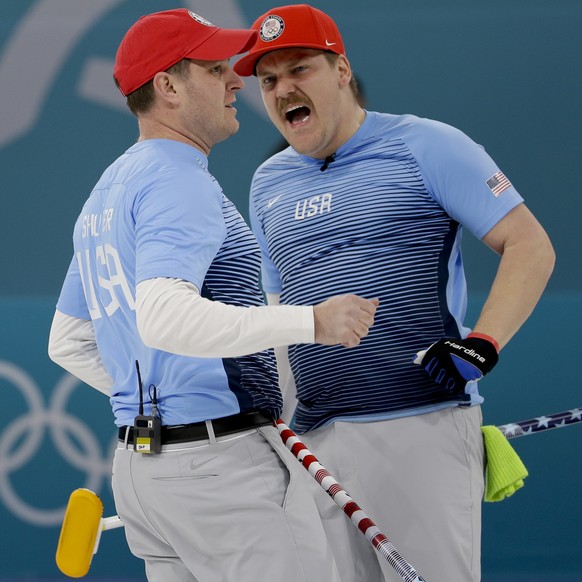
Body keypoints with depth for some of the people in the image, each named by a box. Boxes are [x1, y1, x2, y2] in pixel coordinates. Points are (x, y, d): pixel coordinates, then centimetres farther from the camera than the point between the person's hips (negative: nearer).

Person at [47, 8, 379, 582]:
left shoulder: (107, 191, 20)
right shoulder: (177, 179, -12)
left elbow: (67, 344, 26)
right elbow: (163, 317, -29)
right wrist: (311, 322, -30)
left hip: (138, 461, 10)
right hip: (221, 458, -10)